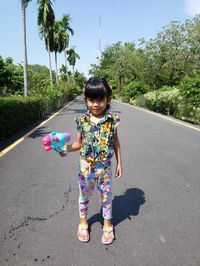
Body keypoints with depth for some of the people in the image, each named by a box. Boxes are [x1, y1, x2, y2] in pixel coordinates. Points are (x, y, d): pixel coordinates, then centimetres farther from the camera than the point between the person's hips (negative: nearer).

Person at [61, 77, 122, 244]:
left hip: (105, 167, 0)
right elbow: (80, 143, 1)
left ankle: (107, 225, 40)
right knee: (84, 196, 18)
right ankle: (83, 223, 44)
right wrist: (67, 148, -18)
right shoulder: (82, 120, -8)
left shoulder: (111, 120, -9)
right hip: (86, 166, 1)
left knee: (106, 197, 16)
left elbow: (116, 143, 0)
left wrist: (120, 163, 2)